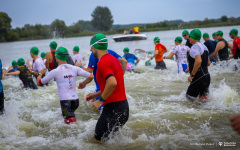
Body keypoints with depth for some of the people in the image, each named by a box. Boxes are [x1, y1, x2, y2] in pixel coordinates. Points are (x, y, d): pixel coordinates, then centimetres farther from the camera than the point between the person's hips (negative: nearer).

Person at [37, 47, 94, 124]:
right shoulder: (74, 68, 4)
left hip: (65, 101, -6)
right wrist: (83, 83, 22)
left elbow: (39, 83, 4)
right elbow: (91, 76, 3)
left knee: (73, 124, -13)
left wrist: (40, 73, 25)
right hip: (76, 100, 6)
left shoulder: (55, 72, -7)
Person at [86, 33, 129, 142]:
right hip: (123, 107, 9)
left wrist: (101, 100, -19)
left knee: (98, 141, 3)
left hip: (113, 109, -9)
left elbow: (112, 83, -31)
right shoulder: (114, 59, 16)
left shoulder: (102, 62, -15)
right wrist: (96, 95, 24)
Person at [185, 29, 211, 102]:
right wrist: (191, 68, 27)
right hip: (206, 76, 9)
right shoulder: (204, 47, 15)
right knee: (203, 100, 17)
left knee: (189, 98, 3)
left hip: (199, 79, -9)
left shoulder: (194, 47, -16)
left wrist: (192, 75, -26)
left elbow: (198, 61, -34)